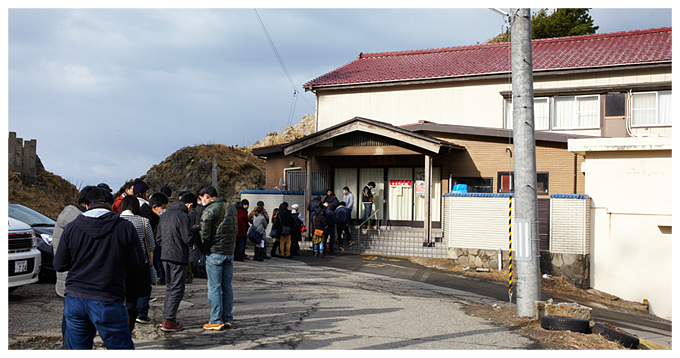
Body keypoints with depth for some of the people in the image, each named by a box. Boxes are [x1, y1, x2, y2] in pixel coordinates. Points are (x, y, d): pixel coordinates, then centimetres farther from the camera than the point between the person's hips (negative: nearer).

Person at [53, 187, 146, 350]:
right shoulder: (125, 227, -6)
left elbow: (59, 265, 5)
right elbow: (138, 263, -2)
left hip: (74, 300, 3)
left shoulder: (71, 228, 1)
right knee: (123, 349, 7)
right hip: (107, 302, -3)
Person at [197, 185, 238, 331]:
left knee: (214, 288, 0)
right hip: (230, 252, 7)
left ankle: (216, 321, 3)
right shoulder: (232, 207, 10)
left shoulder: (209, 211, -12)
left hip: (214, 253, -7)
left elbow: (205, 235, -12)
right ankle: (227, 319, 15)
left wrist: (203, 250, 3)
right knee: (227, 286, 11)